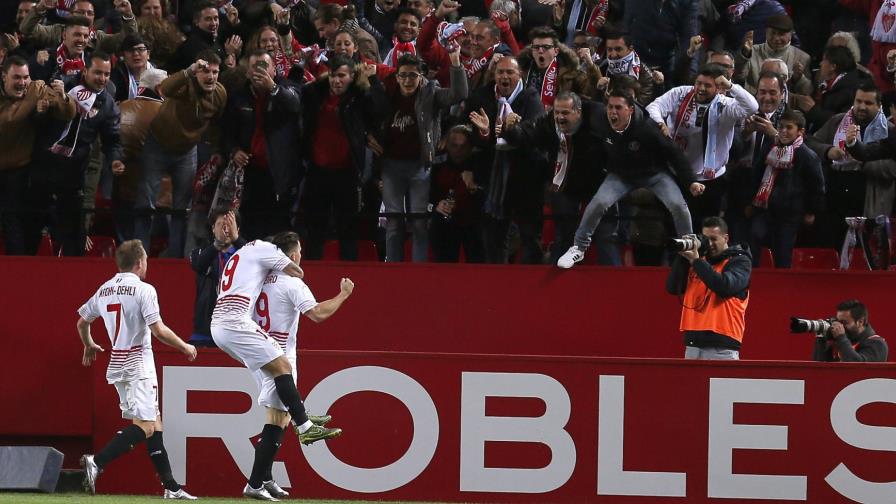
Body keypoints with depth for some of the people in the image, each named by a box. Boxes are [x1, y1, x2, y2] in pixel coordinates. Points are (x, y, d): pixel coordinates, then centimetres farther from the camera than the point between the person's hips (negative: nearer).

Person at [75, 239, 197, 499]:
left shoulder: (104, 290, 9)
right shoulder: (143, 290, -11)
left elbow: (82, 322, 19)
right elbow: (159, 331, -16)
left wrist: (89, 346, 39)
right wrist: (185, 347, -1)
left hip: (117, 365, 8)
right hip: (139, 365, -8)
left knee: (154, 423, 12)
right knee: (144, 426, -12)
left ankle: (170, 486, 10)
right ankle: (96, 462, -27)